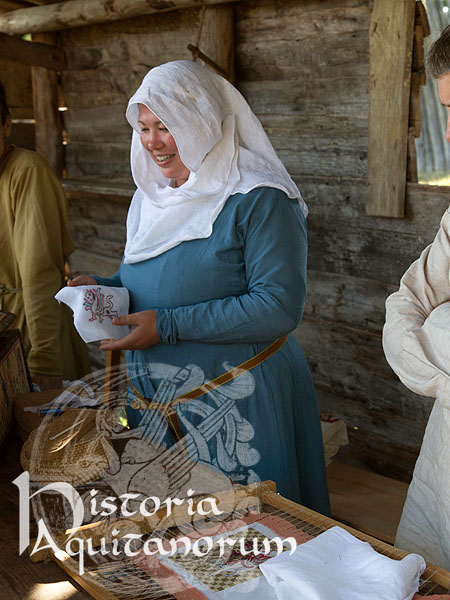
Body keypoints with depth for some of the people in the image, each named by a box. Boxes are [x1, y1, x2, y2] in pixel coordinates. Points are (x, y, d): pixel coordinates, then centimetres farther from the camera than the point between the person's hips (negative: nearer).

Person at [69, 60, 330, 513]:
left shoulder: (260, 199, -15)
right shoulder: (150, 196, 10)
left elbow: (280, 306, -22)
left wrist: (169, 325, -24)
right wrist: (103, 289, -3)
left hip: (236, 403, -7)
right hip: (155, 396, 7)